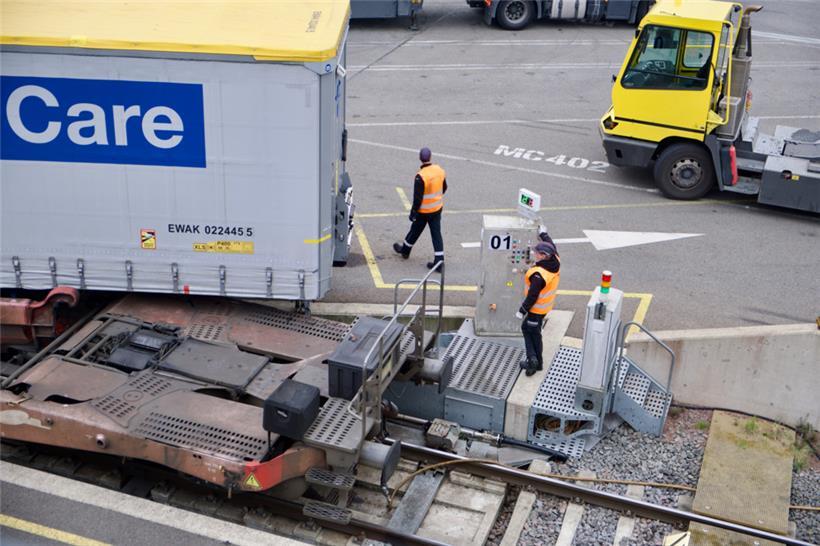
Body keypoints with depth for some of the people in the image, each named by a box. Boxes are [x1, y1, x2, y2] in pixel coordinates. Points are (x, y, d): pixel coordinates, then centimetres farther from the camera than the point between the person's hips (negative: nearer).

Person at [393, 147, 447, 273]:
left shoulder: (420, 176, -25)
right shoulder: (440, 170, -6)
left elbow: (418, 198, -21)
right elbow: (444, 188, 9)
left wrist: (413, 212, -10)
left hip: (424, 211, -5)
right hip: (437, 208, 5)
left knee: (415, 231, 16)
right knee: (436, 234, 6)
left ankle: (405, 250, 40)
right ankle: (439, 262, 4)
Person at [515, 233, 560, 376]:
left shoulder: (539, 275, -32)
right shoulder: (555, 262, -9)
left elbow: (532, 296, -26)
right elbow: (552, 247, 13)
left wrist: (522, 310, -15)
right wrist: (543, 234, 28)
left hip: (536, 309, -9)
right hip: (545, 306, 9)